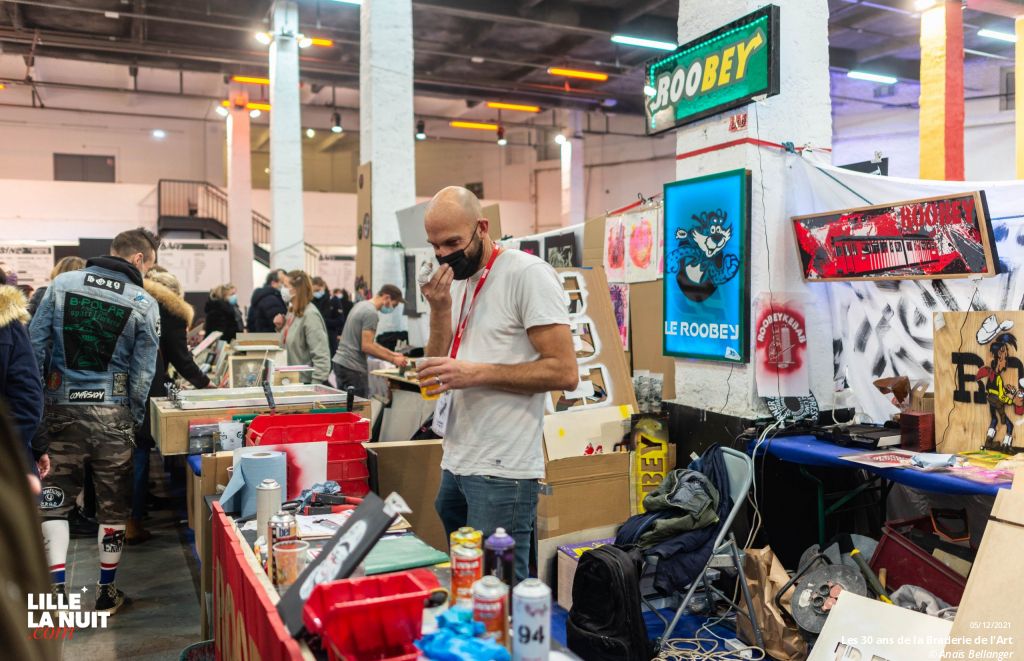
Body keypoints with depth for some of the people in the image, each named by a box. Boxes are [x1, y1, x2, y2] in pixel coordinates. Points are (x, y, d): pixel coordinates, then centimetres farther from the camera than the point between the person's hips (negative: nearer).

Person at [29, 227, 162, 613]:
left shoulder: (62, 284, 2)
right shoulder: (144, 304, -4)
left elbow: (36, 344, 1)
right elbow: (142, 371, -4)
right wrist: (135, 420, 8)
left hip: (60, 408, 2)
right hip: (111, 414, -1)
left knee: (53, 500, 12)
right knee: (113, 506, 12)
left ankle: (56, 589, 4)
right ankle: (107, 593, 23)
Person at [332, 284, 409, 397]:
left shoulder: (361, 305, 14)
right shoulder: (371, 313, -16)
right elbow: (366, 347, -20)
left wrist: (392, 353, 17)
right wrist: (393, 359, -14)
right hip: (353, 368, -10)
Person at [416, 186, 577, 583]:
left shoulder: (528, 274, -10)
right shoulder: (455, 283, 15)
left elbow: (564, 371, -16)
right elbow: (437, 374, 12)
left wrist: (475, 373, -18)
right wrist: (439, 312, -4)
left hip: (501, 473, -8)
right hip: (455, 463, 8)